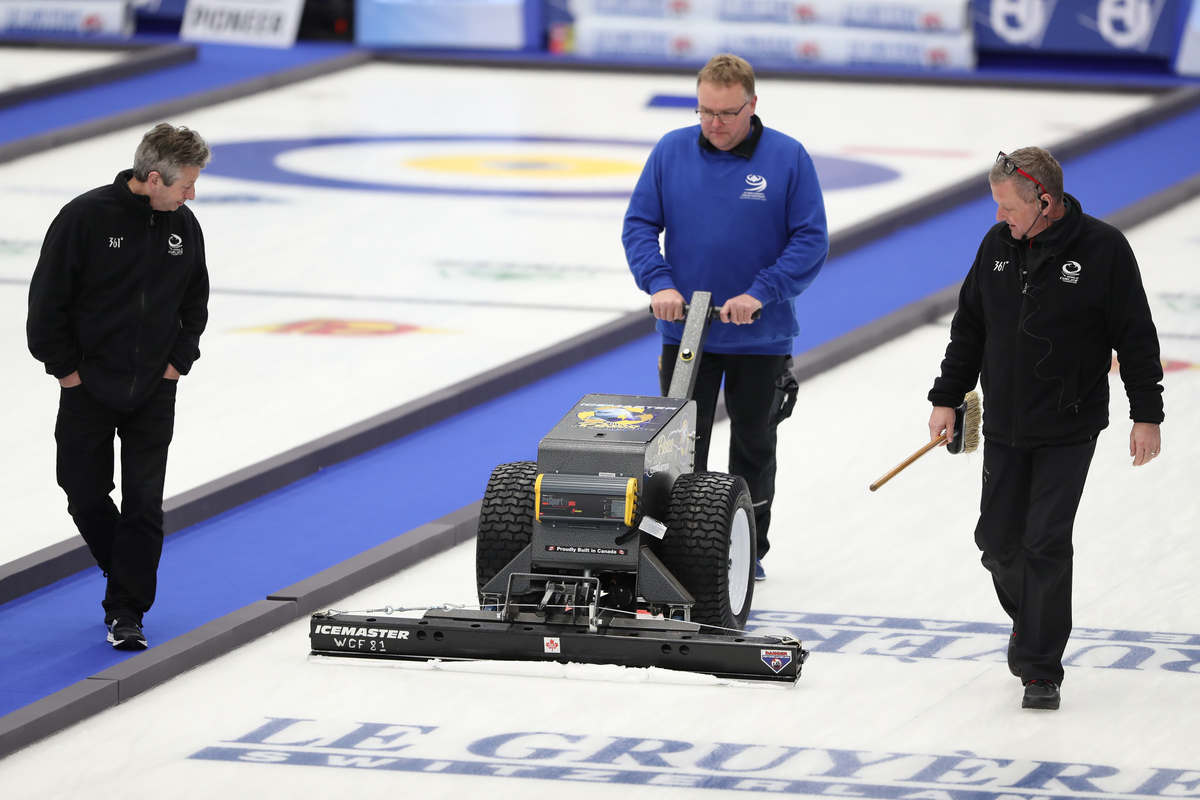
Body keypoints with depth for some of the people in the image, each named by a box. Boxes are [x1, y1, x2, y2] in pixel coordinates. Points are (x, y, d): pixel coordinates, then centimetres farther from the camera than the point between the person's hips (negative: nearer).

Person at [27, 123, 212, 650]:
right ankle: (128, 577, 31)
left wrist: (179, 359, 4)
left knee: (144, 502, -3)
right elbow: (47, 300, -10)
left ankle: (127, 611, 3)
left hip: (154, 392, 2)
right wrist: (65, 366, -8)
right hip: (89, 389, -2)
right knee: (85, 493, 6)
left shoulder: (183, 226, -1)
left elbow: (195, 300, 14)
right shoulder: (86, 217, -15)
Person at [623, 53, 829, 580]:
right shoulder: (671, 152, -1)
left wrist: (761, 294, -19)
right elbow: (639, 224, 1)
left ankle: (748, 550, 23)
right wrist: (659, 283, -15)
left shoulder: (788, 158, -7)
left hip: (761, 337, -1)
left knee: (753, 447, 11)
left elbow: (811, 240, -9)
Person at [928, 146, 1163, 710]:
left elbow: (1135, 337, -6)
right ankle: (1029, 619, 36)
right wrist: (947, 398, 11)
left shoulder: (1103, 249, -11)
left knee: (1046, 543, -9)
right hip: (1003, 428, 5)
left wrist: (1146, 415, -8)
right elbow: (969, 327, 12)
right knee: (998, 541, 7)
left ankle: (1042, 672, -3)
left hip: (1069, 430, -5)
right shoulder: (998, 245, 2)